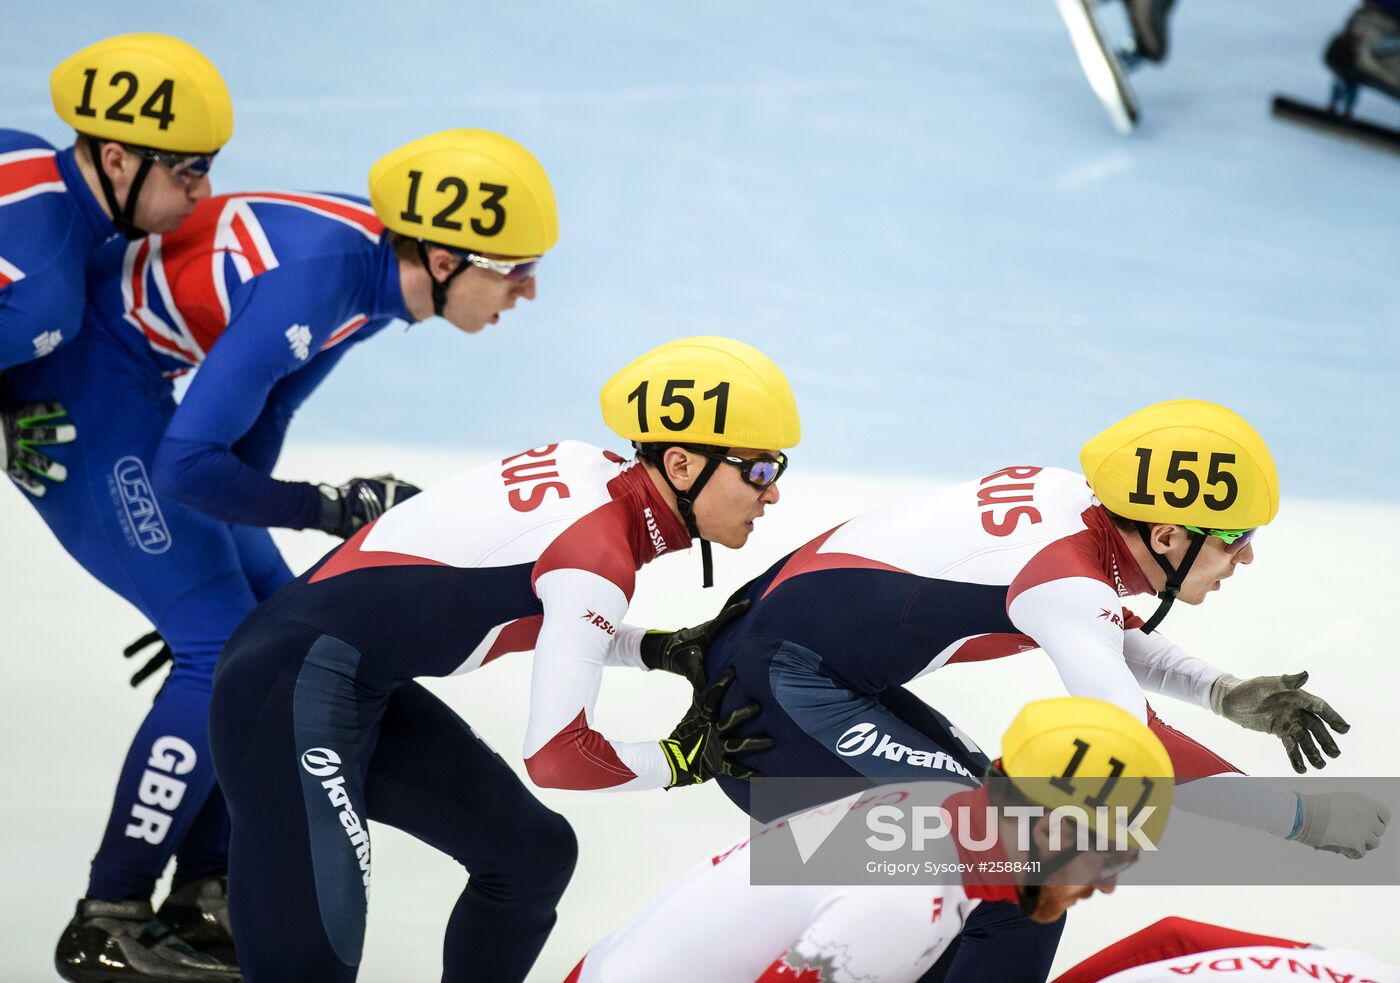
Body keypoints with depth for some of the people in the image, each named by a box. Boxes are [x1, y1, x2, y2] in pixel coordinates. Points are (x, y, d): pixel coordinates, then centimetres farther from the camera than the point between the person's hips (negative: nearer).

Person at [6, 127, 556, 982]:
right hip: (79, 383, -10)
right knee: (225, 649, -11)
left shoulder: (379, 260, -2)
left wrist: (227, 553, 3)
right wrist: (333, 510, -21)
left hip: (128, 385, 10)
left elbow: (260, 414, 7)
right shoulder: (317, 278, -30)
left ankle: (200, 901, 18)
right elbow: (187, 465, -29)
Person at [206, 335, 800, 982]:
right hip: (290, 693, -10)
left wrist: (659, 651, 7)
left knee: (531, 854, 16)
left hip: (369, 686, 10)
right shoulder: (599, 554, -21)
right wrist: (680, 760, -7)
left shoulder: (594, 471, 2)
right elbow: (556, 756, -22)